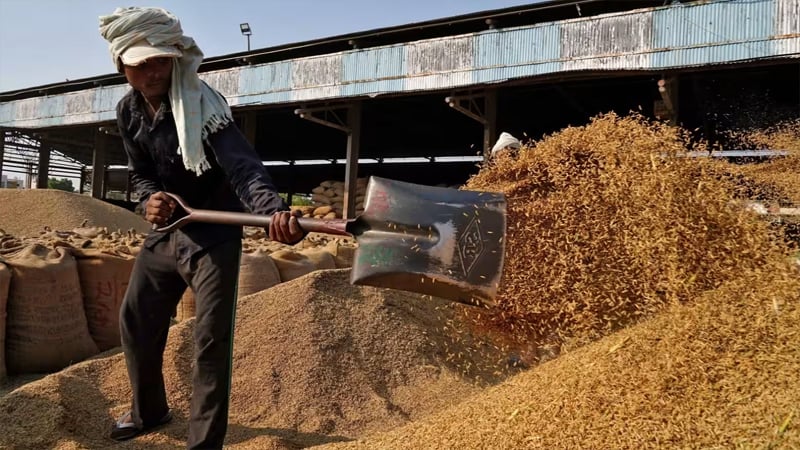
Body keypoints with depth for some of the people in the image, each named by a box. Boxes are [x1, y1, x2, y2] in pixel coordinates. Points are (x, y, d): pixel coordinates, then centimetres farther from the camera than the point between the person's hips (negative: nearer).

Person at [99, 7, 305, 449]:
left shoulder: (203, 105, -22)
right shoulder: (128, 111, 0)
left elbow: (242, 165, -38)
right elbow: (141, 173, 8)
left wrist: (274, 209, -59)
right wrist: (149, 199, -18)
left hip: (213, 235, -7)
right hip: (164, 232, 7)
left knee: (211, 340, -8)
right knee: (135, 322, 17)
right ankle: (149, 410, 42)